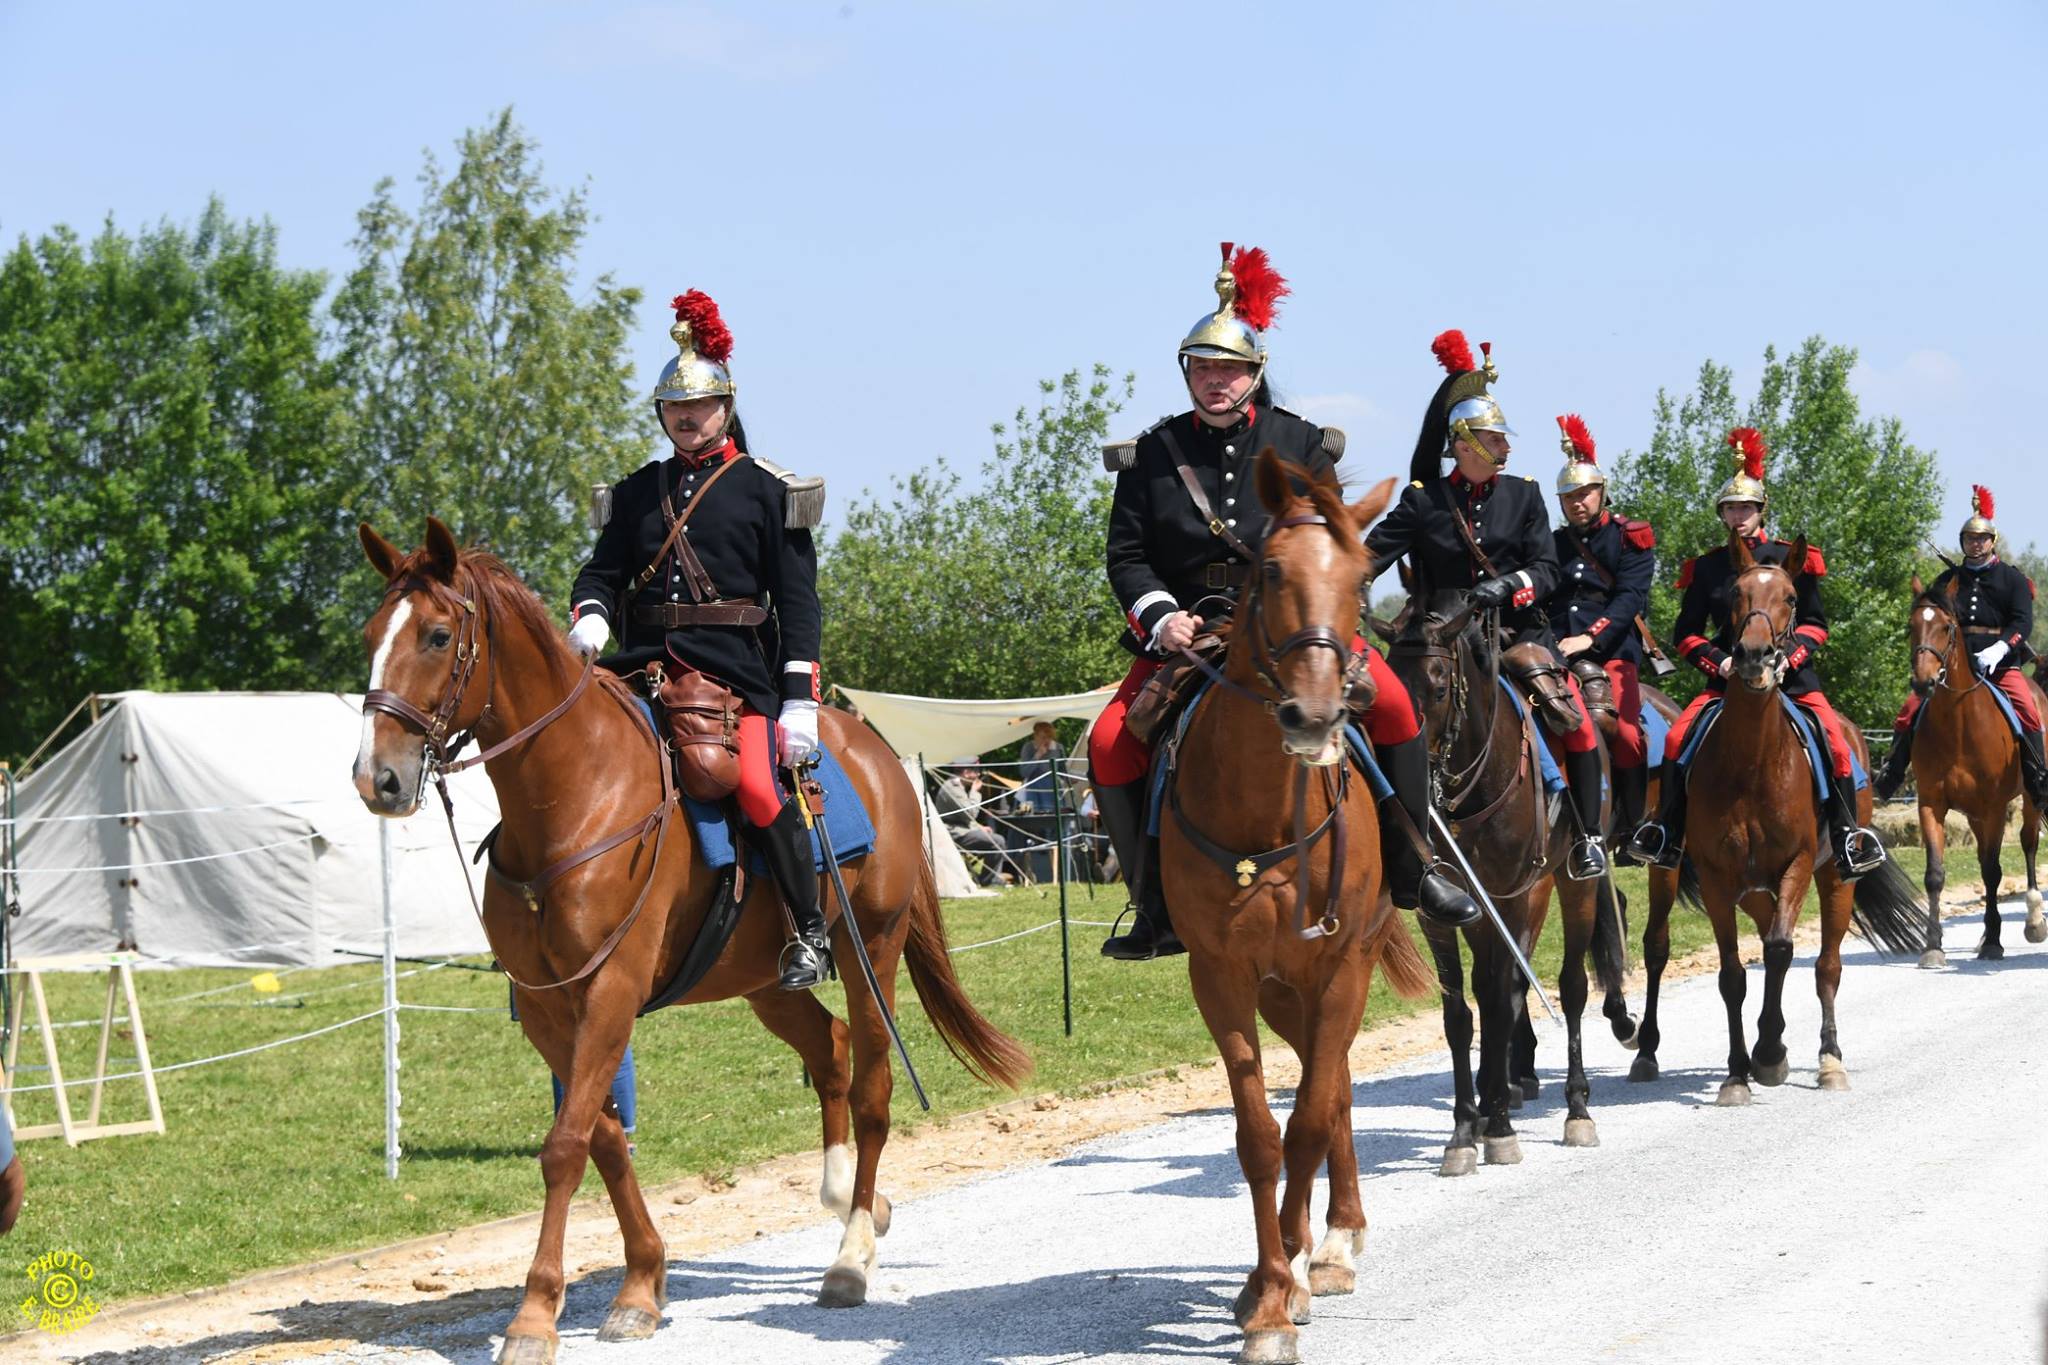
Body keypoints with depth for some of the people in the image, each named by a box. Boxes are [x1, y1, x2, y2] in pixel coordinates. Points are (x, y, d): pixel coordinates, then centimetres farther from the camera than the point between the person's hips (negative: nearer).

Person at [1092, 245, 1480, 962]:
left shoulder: (1301, 445, 5)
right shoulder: (1152, 456, 4)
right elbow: (1127, 554, 4)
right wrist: (1160, 618, -14)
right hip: (1184, 630, 0)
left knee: (1391, 702, -23)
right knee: (1111, 743, -21)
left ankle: (1411, 871, -7)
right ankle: (1157, 910, -8)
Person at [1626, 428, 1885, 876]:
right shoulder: (1707, 568, 9)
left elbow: (1815, 623, 7)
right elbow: (1685, 633, 10)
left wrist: (1790, 655, -12)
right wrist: (1718, 661, -8)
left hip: (1789, 672, -1)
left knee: (1834, 740, -21)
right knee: (1678, 737, -18)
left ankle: (1847, 835, -10)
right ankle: (1668, 834, -8)